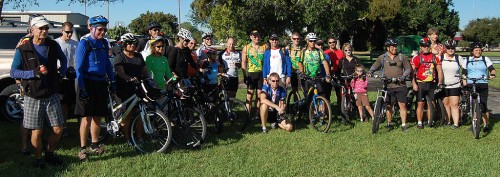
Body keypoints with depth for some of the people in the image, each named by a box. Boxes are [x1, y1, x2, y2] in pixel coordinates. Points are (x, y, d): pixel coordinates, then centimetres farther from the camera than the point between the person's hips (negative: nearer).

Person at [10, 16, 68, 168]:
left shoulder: (53, 46, 4)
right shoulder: (23, 50, -7)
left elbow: (63, 59, 23)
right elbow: (13, 72, -8)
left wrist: (61, 73, 9)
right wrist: (34, 72, -19)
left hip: (51, 95, 3)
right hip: (33, 97, -3)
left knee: (58, 129, 4)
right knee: (37, 132, 1)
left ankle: (50, 154, 28)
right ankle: (38, 159, 23)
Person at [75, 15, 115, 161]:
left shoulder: (104, 43, 12)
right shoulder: (84, 44, -8)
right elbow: (79, 67, -11)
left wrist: (112, 81, 15)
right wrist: (82, 88, -17)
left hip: (101, 84, 6)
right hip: (88, 83, -6)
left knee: (97, 116, 12)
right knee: (87, 117, -4)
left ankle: (95, 144, 25)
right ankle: (82, 148, 4)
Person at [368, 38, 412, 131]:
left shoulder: (402, 57, 6)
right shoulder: (382, 58, 6)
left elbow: (408, 68, 7)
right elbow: (374, 66, 13)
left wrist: (403, 76, -11)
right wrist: (369, 72, -8)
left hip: (400, 85, 0)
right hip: (388, 86, 0)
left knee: (402, 105, -1)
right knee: (388, 106, 7)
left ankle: (404, 125, 6)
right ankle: (389, 123, 20)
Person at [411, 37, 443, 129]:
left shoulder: (435, 57, 8)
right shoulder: (416, 58, -2)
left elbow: (439, 70, 9)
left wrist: (440, 82, -1)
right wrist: (414, 84, -13)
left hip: (431, 84, 3)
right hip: (420, 84, -3)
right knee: (420, 104, 0)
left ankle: (429, 121, 18)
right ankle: (419, 123, 6)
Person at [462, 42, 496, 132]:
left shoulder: (485, 59, 9)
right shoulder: (467, 60, 12)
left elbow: (492, 70, 3)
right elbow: (464, 73, 12)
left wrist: (493, 74, -20)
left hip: (483, 85, -1)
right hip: (470, 85, 1)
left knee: (483, 106, -6)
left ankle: (486, 125, 3)